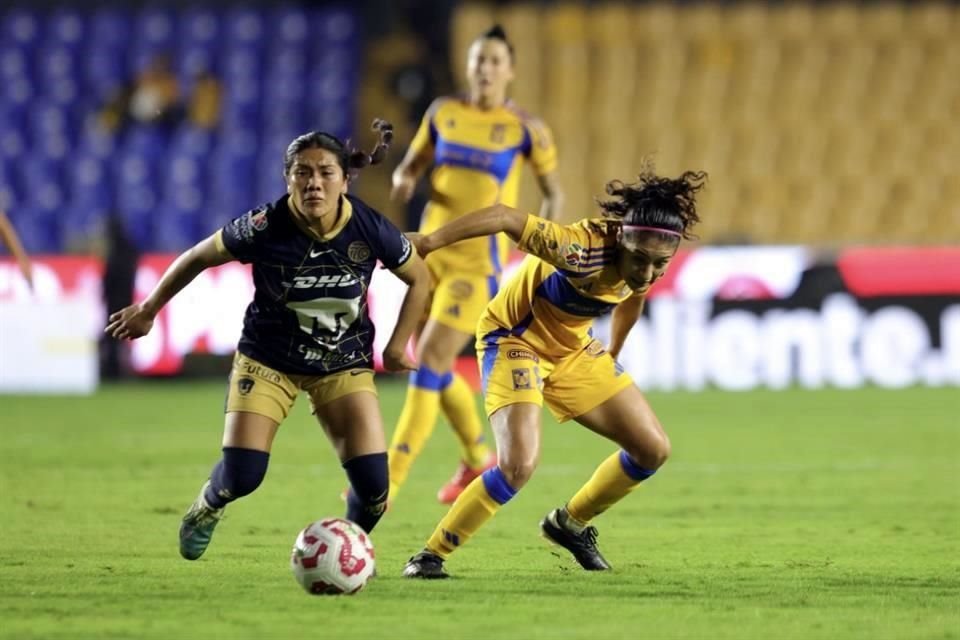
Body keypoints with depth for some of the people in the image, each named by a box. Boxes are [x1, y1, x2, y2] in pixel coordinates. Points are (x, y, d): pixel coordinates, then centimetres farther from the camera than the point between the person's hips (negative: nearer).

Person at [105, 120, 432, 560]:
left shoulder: (370, 229, -20)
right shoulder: (265, 228, -24)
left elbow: (420, 279, 0)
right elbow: (196, 258, -6)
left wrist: (397, 346, 0)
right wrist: (149, 310, 3)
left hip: (345, 364, 1)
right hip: (267, 360, -1)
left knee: (373, 485, -11)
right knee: (241, 475, -13)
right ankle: (207, 507, 26)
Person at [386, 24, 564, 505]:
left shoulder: (525, 130, -6)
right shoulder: (443, 114, 5)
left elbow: (553, 192, 3)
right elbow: (411, 165, 14)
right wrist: (404, 182, -9)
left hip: (477, 262, -6)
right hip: (432, 250, 6)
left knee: (430, 362, -15)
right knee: (435, 368, 15)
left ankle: (387, 485, -17)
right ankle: (478, 458, 40)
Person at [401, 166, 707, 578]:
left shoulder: (650, 265, -14)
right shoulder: (584, 250, -37)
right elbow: (504, 218, -36)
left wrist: (611, 355, 23)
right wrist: (429, 242, -38)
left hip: (573, 348, 7)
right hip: (514, 338, -7)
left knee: (653, 450, 5)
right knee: (519, 463, -27)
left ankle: (570, 524, 29)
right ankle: (429, 557, -11)